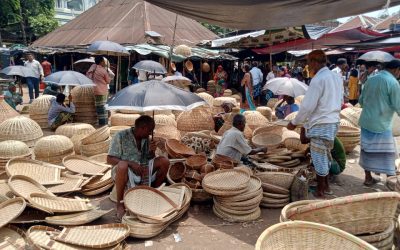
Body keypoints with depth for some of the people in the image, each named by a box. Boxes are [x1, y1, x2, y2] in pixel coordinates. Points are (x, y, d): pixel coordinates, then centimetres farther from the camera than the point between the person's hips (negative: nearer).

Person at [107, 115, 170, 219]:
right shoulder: (121, 136, -13)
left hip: (142, 170, 5)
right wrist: (131, 164, -29)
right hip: (126, 172, -5)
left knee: (164, 162, -12)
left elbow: (149, 159, 11)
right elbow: (109, 159, -17)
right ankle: (120, 203, -22)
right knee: (122, 165, -40)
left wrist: (152, 151, -13)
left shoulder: (146, 138, 4)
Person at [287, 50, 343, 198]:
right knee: (325, 155, 20)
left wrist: (294, 123, -9)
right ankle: (325, 185, 34)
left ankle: (320, 191, 14)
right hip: (334, 122, 9)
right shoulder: (336, 77, 9)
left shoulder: (318, 80, -17)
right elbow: (340, 101, 16)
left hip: (321, 124, -9)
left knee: (319, 157, 3)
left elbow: (307, 105, -19)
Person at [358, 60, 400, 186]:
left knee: (367, 150, 12)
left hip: (366, 121, 6)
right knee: (386, 153, 4)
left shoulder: (370, 80, 8)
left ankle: (368, 178, 21)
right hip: (381, 124, -6)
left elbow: (361, 101, 16)